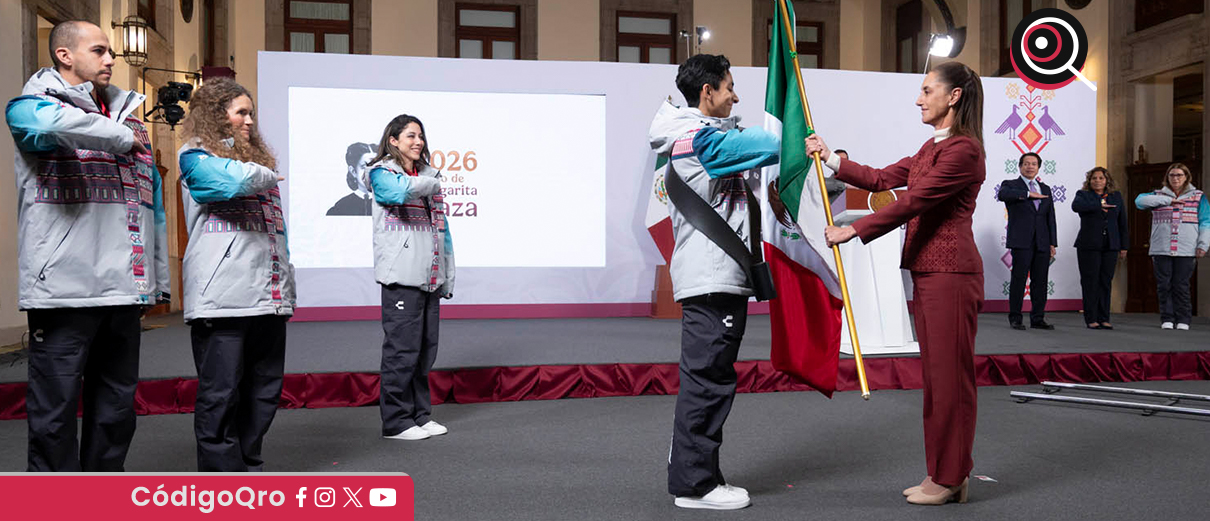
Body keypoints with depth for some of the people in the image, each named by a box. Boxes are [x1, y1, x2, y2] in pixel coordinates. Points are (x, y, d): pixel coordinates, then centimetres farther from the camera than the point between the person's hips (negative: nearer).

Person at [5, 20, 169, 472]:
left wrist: (159, 279, 16)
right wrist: (121, 138, -10)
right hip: (63, 285, -6)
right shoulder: (32, 105, 2)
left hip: (125, 288, 6)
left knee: (117, 407, 13)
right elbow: (51, 124, -27)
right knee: (56, 408, 0)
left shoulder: (128, 116, 20)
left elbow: (153, 203, 20)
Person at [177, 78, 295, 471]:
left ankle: (249, 465, 21)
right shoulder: (196, 157, 2)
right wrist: (265, 173, 2)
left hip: (268, 295, 7)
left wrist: (287, 287, 17)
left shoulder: (258, 158, 24)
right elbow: (234, 180, -21)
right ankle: (221, 471, 6)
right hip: (222, 297, -7)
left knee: (264, 391, 11)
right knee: (221, 392, -2)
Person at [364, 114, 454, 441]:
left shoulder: (429, 175, 20)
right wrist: (430, 183, -5)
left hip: (429, 276, 7)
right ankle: (396, 421, 4)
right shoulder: (382, 172, 1)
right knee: (402, 348, -6)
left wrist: (448, 276, 15)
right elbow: (397, 192, -24)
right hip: (401, 275, -7)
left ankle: (420, 414, 20)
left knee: (426, 348, 10)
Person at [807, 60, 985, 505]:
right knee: (936, 374, 13)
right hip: (926, 272, 10)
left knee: (950, 374, -2)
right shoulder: (931, 148, 18)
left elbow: (911, 202, -19)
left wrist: (852, 230, -15)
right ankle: (941, 474, 22)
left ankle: (949, 480, 9)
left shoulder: (964, 149, -13)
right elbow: (881, 179, 19)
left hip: (950, 275, -10)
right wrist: (829, 157, 16)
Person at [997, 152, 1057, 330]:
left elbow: (1050, 218, 17)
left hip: (1042, 243, 5)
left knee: (1040, 281, 4)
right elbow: (1002, 194, -21)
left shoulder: (1045, 189, 19)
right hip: (1021, 242, -4)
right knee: (1019, 279, -5)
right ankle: (1015, 318, 2)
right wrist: (1028, 194, -20)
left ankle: (1037, 319, 11)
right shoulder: (1011, 185, 5)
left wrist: (1053, 243, 10)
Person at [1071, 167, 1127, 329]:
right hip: (1089, 246, -3)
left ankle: (1104, 319, 8)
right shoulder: (1083, 194, 4)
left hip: (1110, 246, 3)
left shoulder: (1116, 196, 14)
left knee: (1106, 282, 3)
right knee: (1090, 283, -3)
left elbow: (1122, 223, 14)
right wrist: (1099, 205, -21)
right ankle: (1091, 319, 1)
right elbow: (1076, 206, -21)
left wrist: (1124, 246, 11)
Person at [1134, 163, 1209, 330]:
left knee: (1181, 286, -1)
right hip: (1161, 250, 1)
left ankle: (1183, 319, 8)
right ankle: (1167, 319, 8)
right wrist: (1168, 200, -11)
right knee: (1164, 285, 1)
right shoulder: (1159, 196, 13)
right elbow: (1140, 200, -7)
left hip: (1186, 251, -1)